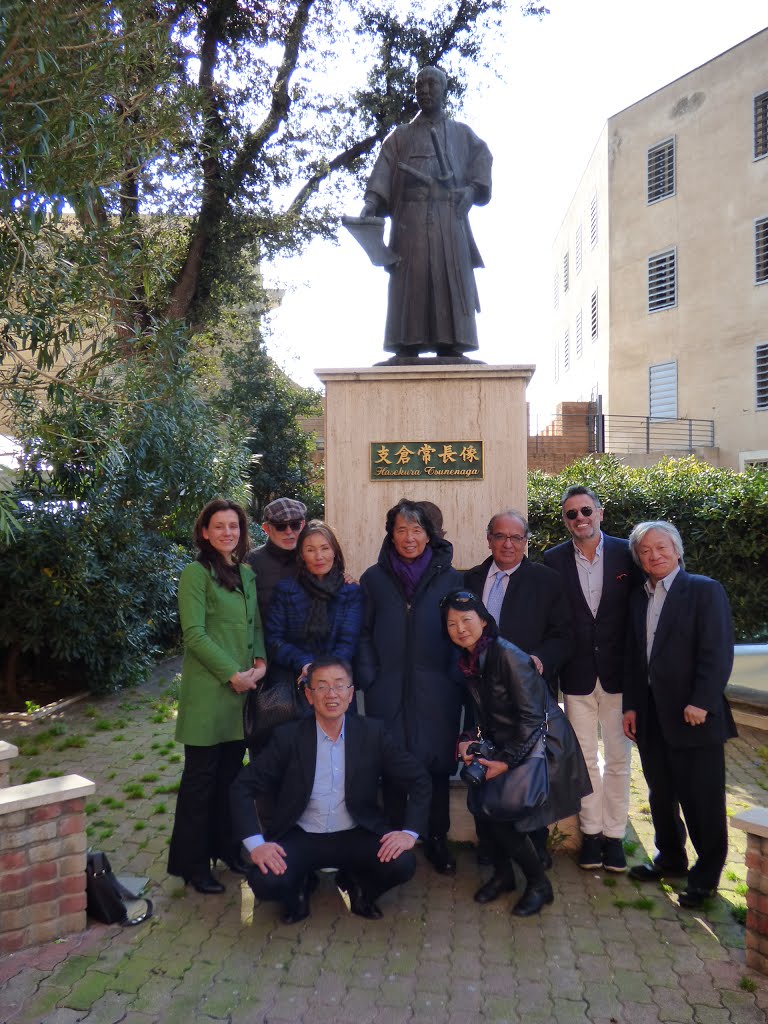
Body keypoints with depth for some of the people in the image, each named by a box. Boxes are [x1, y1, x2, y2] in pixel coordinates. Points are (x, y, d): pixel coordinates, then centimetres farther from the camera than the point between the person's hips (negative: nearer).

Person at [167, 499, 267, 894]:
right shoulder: (196, 573, -9)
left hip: (243, 690, 6)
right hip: (208, 690, -6)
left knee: (231, 773, 15)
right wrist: (232, 674, -14)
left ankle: (226, 847, 31)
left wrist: (261, 662, -2)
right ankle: (193, 862, 18)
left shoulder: (246, 574, 12)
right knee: (201, 776, 4)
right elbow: (194, 633, -14)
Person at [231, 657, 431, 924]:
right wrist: (256, 843, -21)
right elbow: (243, 787, -8)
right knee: (265, 881, -28)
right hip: (301, 838, -1)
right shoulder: (288, 737, -7)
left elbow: (419, 780, -2)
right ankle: (301, 884, 9)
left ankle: (355, 884, 10)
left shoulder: (372, 733, -4)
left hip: (355, 836, 1)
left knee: (402, 865, -25)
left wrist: (409, 832, -16)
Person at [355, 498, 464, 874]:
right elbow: (363, 634, 6)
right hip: (388, 692, 0)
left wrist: (456, 679, -3)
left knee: (437, 764, 6)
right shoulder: (374, 579, 5)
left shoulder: (450, 578, 4)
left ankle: (437, 840, 24)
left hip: (437, 692, 0)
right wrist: (368, 679, -3)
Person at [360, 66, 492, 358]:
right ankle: (406, 359, -16)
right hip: (411, 222, -1)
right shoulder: (399, 137, 22)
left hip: (450, 221, 1)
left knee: (450, 287, -10)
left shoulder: (462, 134, 27)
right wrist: (371, 203, -12)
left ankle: (451, 351, -15)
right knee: (409, 288, -12)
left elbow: (483, 158, 16)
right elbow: (381, 175, 8)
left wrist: (472, 189, -5)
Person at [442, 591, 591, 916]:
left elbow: (532, 716, -22)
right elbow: (484, 712, 9)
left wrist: (507, 761, -20)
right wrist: (466, 741, -8)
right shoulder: (467, 660, 1)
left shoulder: (507, 655, -23)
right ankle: (503, 874, 17)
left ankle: (539, 884, 11)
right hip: (505, 745, 7)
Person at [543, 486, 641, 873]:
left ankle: (614, 834, 26)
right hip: (576, 675, 0)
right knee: (585, 758, 12)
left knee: (618, 758, 10)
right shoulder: (553, 560, -3)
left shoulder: (626, 553, -4)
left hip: (618, 673, 0)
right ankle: (590, 832, 28)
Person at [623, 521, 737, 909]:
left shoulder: (704, 590, -7)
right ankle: (671, 858, 36)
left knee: (702, 799, 5)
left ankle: (706, 874, 23)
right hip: (651, 717, 6)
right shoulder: (638, 598, 12)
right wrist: (630, 705, 11)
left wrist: (701, 702, -18)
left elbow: (718, 652, -13)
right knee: (661, 795, 18)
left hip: (693, 716, -6)